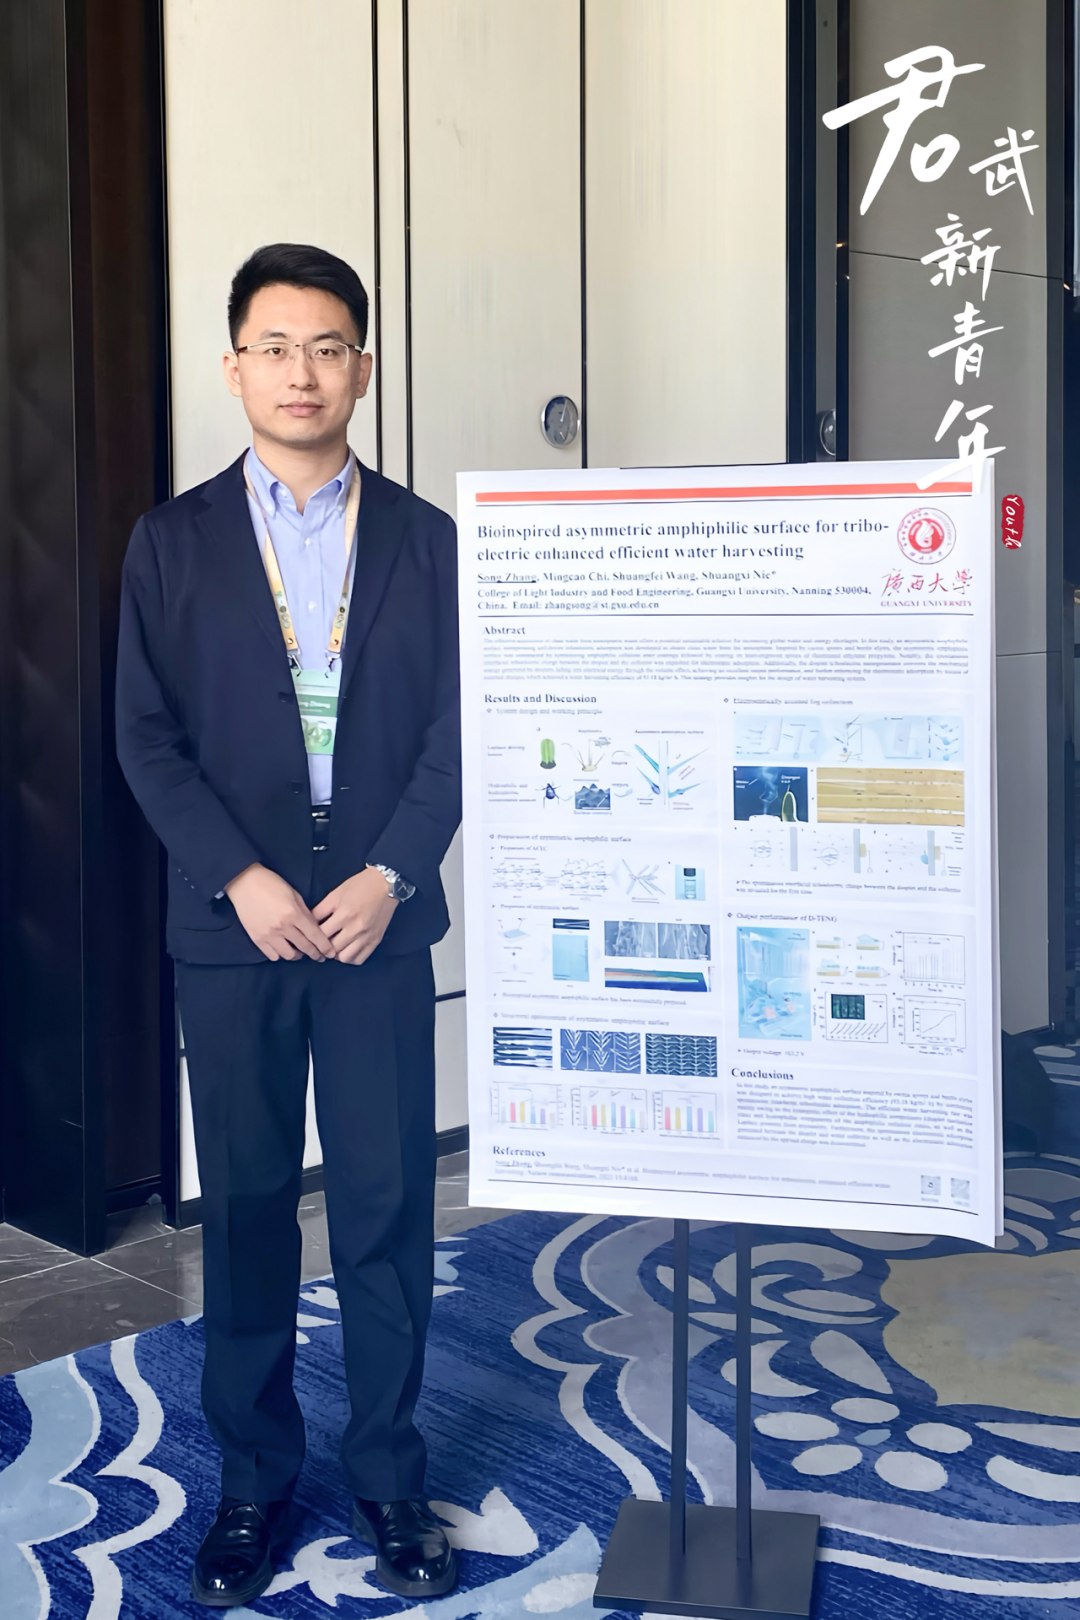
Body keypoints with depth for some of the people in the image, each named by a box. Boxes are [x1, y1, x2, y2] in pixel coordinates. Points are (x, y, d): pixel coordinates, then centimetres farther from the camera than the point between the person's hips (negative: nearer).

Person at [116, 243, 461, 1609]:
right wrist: (241, 878, -11)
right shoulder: (174, 541, 5)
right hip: (232, 922, 0)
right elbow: (147, 737, 0)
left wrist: (390, 874, -10)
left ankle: (388, 1475, 21)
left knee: (388, 1205, 5)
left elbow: (459, 728, 2)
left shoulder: (426, 538, 6)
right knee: (245, 1206, 9)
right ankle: (253, 1479, 24)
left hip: (380, 917, 0)